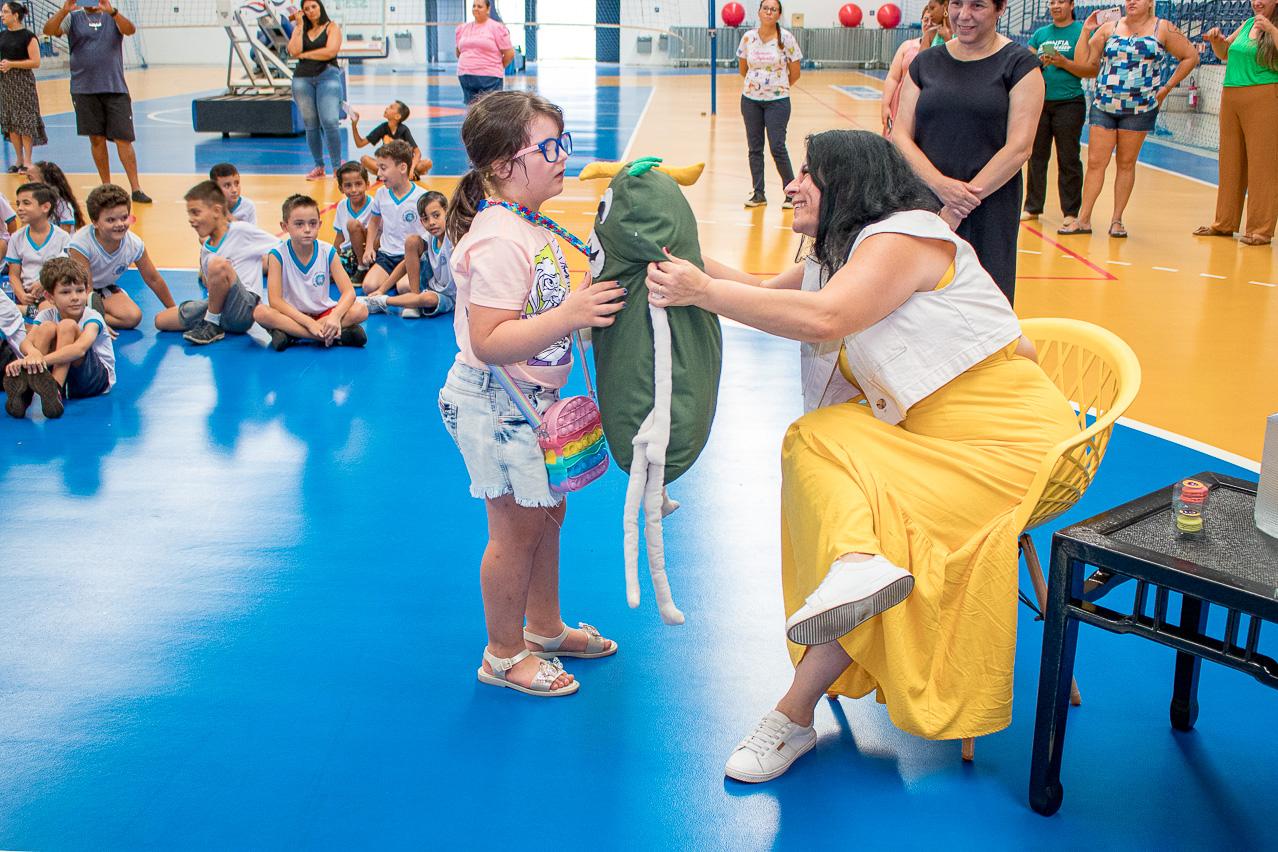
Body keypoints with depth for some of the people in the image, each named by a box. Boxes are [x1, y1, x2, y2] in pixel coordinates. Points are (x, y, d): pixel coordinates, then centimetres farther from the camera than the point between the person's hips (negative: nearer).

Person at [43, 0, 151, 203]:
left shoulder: (113, 17, 6)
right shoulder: (73, 18, 7)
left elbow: (130, 30, -15)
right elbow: (48, 30, -8)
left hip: (115, 89, -1)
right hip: (84, 89, 1)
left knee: (123, 139, -4)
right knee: (96, 139, 6)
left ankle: (136, 189, -1)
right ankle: (106, 186, 16)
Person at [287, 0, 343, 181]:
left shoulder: (331, 28, 5)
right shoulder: (300, 29, 15)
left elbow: (330, 51, -11)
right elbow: (294, 51, -2)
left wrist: (304, 54, -3)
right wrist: (299, 26, 1)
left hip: (327, 77, -4)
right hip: (302, 79, 4)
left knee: (329, 122, -15)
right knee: (311, 125, 5)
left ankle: (337, 167, -10)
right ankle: (319, 167, 12)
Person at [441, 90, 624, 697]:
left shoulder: (526, 224, 7)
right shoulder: (498, 242, -26)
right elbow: (489, 342, -31)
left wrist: (586, 301, 6)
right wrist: (569, 316, -36)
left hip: (530, 398, 10)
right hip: (495, 404, -10)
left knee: (547, 514, 20)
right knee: (516, 530, 3)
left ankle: (546, 629, 39)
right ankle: (504, 655, 22)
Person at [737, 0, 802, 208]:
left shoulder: (786, 39, -6)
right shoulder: (748, 37, 1)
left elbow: (795, 73, 1)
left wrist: (778, 87, 11)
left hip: (777, 100, -3)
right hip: (750, 99, 3)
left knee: (777, 147, -7)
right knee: (754, 148, 6)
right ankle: (758, 193, 15)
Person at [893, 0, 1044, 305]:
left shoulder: (1019, 64, 0)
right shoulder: (926, 62, 10)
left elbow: (1019, 148, -8)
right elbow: (900, 136, 3)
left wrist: (956, 210, -14)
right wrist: (941, 185, -15)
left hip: (988, 214, -3)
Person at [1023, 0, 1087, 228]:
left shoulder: (1082, 31, 0)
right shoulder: (1040, 33, 14)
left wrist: (1064, 63, -17)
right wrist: (1038, 62, -9)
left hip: (1069, 104, -4)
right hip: (1039, 102, 5)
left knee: (1068, 160, -2)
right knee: (1036, 156, 8)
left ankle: (1071, 212, 3)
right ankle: (1033, 207, 16)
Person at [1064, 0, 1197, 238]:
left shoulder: (1163, 29, 3)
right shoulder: (1108, 28, 7)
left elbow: (1191, 57, 7)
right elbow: (1083, 63, 4)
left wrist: (1167, 87, 2)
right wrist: (1086, 30, -4)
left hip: (1140, 109, -1)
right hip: (1103, 106, 2)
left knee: (1126, 164, 5)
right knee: (1095, 162, -1)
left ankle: (1117, 220, 12)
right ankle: (1083, 220, 4)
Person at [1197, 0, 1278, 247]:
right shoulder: (1247, 24, 15)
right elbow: (1223, 53, 27)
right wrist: (1216, 40, 8)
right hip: (1231, 97, 7)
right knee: (1230, 162, 10)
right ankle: (1225, 223, 18)